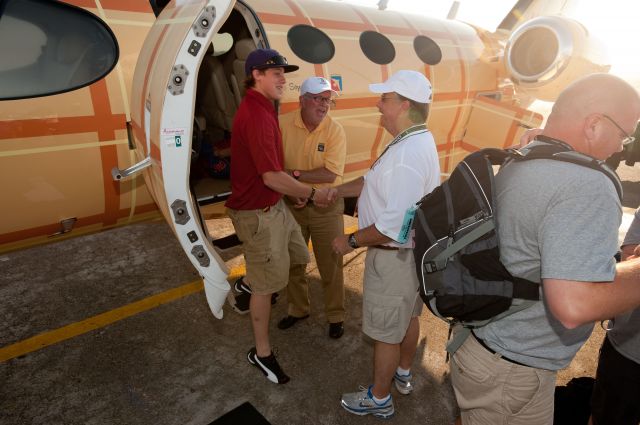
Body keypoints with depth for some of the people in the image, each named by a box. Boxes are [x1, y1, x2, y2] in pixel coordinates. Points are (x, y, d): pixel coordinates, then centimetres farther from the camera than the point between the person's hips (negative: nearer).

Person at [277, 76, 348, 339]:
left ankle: (335, 315, 30)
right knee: (293, 262, 18)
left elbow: (331, 174, -21)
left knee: (330, 265, 9)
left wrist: (294, 174, -22)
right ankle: (298, 309, 41)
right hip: (291, 205, 3)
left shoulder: (335, 131, -14)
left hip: (326, 207, -2)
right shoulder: (283, 124, -10)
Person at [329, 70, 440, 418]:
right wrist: (338, 190, 3)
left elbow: (395, 225, -32)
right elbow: (376, 180, 14)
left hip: (394, 256, -10)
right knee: (407, 317, 26)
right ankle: (403, 375, 49)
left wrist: (351, 241, -20)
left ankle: (379, 399, 31)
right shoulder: (415, 142, 5)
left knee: (386, 333, 9)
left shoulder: (409, 153, -30)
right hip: (410, 251, 10)